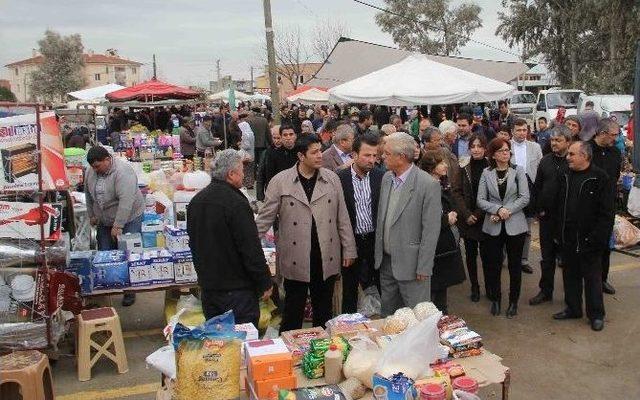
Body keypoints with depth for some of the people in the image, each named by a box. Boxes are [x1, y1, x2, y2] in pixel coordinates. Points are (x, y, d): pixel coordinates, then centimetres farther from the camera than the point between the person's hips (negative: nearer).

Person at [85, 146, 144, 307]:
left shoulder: (123, 171, -25)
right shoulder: (91, 172, -2)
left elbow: (126, 201, -30)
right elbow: (89, 195, 14)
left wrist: (118, 226, -30)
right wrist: (92, 215, 15)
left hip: (128, 218, -6)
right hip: (104, 222, 6)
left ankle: (129, 291, 8)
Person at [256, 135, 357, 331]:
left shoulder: (332, 179, 2)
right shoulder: (280, 181, -5)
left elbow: (342, 218, 6)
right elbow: (264, 219, -2)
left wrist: (349, 250, 6)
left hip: (327, 260, 2)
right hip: (295, 261, -2)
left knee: (324, 313, 16)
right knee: (293, 314, 10)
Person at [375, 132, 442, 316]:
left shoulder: (428, 184, -16)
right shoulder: (387, 178, 5)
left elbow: (431, 230, -16)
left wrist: (423, 268, -15)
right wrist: (378, 253, 10)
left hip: (410, 264, -6)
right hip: (385, 260, 7)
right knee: (387, 314, 19)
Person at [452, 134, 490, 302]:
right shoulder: (463, 168, 0)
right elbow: (457, 192, -1)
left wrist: (478, 214, -10)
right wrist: (467, 214, -10)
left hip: (485, 218, -1)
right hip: (467, 219, 2)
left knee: (486, 253, 4)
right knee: (470, 254, 8)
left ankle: (489, 286, 20)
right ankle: (474, 287, 21)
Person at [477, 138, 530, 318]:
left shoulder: (518, 171, -1)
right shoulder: (486, 173, 1)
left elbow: (524, 198, -6)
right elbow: (480, 200, -3)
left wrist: (507, 211, -15)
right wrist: (498, 209, -17)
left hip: (515, 225, -1)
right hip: (493, 226, 1)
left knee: (515, 264, 8)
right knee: (493, 264, 8)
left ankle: (513, 301, 22)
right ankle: (495, 300, 25)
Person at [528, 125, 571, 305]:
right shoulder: (545, 161, 7)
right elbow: (537, 187, 10)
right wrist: (539, 209, 3)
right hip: (546, 216, 4)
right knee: (547, 256, 13)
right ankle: (545, 291, 25)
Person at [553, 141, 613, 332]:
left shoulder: (600, 178, -12)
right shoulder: (566, 176, 7)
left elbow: (606, 213, -13)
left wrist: (596, 238, -18)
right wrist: (558, 232, 8)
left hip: (588, 240, -6)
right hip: (568, 238, 6)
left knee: (592, 277, 7)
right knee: (570, 275, 16)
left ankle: (596, 314, 21)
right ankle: (573, 309, 30)